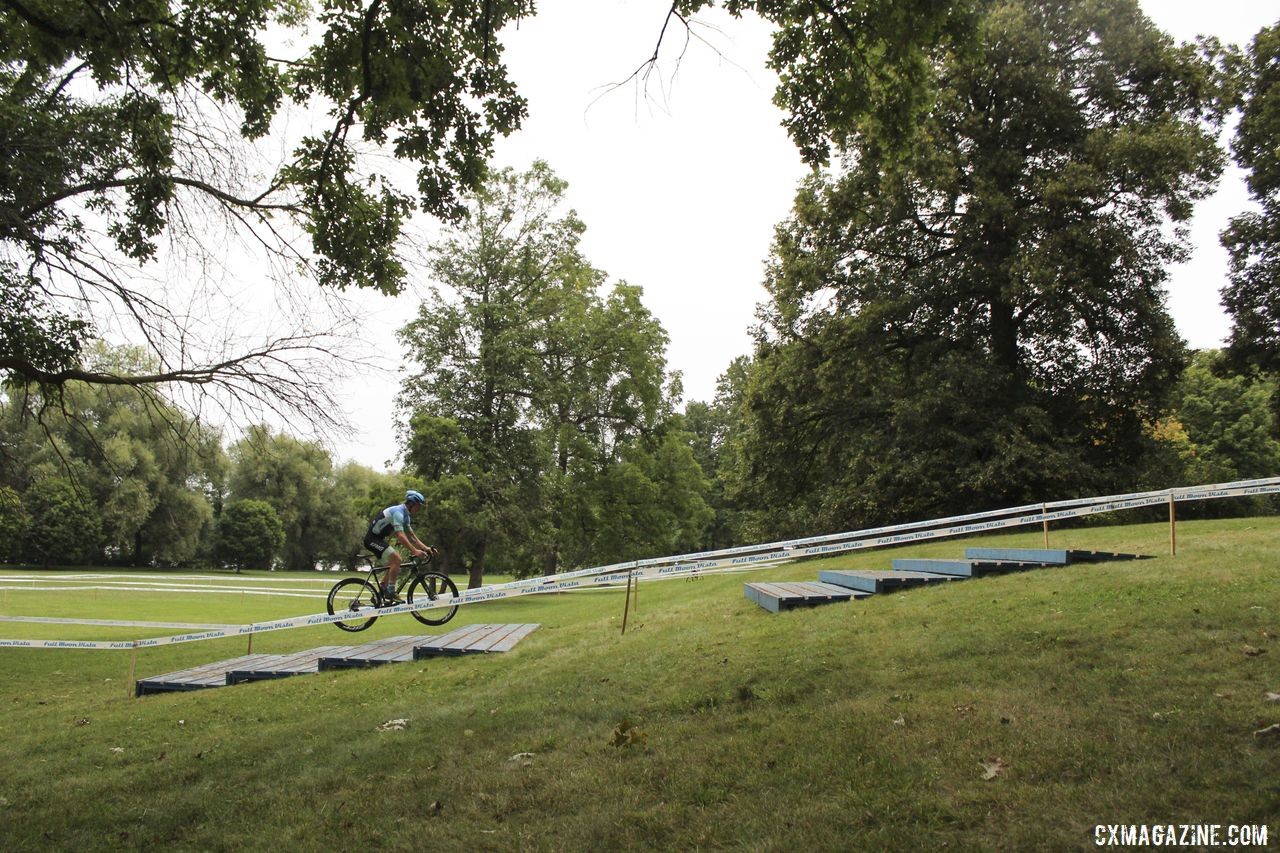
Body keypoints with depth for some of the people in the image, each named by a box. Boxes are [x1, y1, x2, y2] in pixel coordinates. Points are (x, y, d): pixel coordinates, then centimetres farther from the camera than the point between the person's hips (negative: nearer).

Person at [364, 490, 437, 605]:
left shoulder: (406, 515, 10)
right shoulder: (398, 513, -22)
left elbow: (411, 536, 12)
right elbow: (400, 536, -32)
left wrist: (426, 548, -1)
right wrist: (415, 551, -38)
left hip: (379, 538, 11)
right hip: (372, 538, -11)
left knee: (394, 562, 11)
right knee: (396, 558, -22)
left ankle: (381, 595, 17)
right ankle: (391, 594, -20)